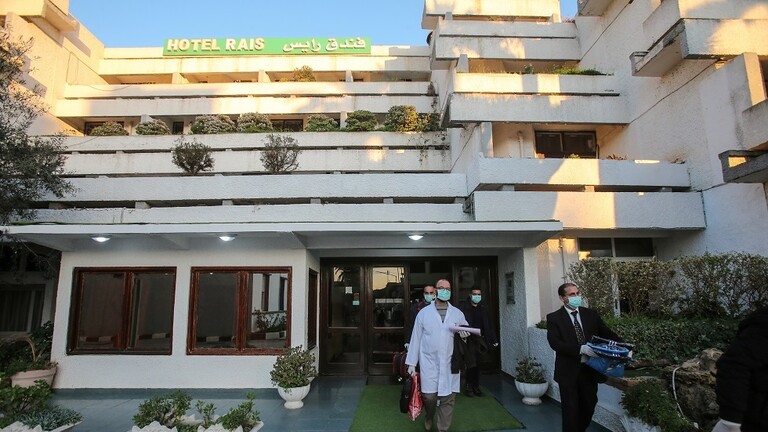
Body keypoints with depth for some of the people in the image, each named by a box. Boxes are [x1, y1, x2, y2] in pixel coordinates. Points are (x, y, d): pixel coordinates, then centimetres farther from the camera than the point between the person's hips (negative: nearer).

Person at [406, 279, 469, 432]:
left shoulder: (458, 313, 6)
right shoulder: (423, 313, 2)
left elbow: (466, 329, 19)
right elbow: (416, 338, 2)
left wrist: (465, 332, -7)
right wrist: (411, 363, 1)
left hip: (450, 362, 2)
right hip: (429, 362, -1)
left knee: (448, 398, 2)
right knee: (429, 395, -3)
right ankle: (428, 417, 30)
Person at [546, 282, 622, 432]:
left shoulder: (591, 314, 7)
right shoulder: (554, 318, -6)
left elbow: (607, 334, 4)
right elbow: (555, 343, -17)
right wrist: (581, 349, -28)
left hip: (590, 369, 4)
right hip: (569, 371, -4)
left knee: (589, 406, 15)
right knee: (570, 409, 5)